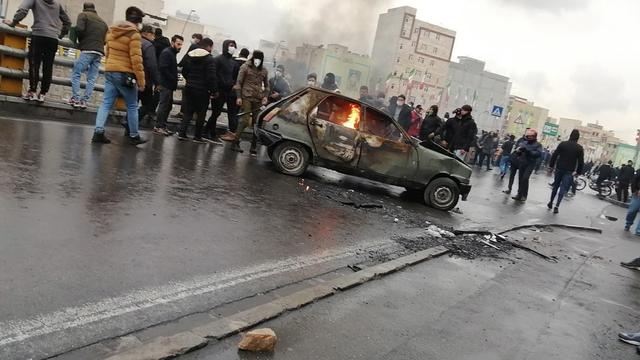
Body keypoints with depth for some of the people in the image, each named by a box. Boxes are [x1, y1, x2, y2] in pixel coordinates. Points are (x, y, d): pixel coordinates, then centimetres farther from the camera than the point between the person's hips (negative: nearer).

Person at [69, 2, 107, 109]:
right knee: (92, 78, 3)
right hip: (99, 52, 5)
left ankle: (75, 99, -6)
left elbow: (79, 29, -8)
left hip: (87, 50, -5)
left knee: (76, 74, 1)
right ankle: (84, 101, -1)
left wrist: (80, 41, 7)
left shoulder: (83, 15, 8)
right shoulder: (103, 22, 24)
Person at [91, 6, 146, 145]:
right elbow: (136, 59, -16)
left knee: (106, 103, 5)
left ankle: (98, 132, -5)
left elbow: (108, 53, 21)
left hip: (109, 71, 7)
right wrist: (141, 79, -14)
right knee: (132, 106, 5)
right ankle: (134, 136, 12)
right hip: (125, 74, -7)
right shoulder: (134, 35, -11)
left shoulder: (112, 31, 13)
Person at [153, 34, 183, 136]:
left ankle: (162, 126, 19)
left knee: (168, 106, 12)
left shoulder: (172, 53, 19)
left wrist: (175, 79, 6)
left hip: (169, 85, 10)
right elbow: (163, 68, -20)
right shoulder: (166, 53, -11)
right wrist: (173, 79, -17)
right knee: (163, 105, -7)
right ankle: (158, 126, -2)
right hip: (165, 85, -10)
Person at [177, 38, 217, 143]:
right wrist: (214, 90, -10)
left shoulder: (189, 56, 8)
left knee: (187, 111, 13)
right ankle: (197, 137, 8)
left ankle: (181, 133, 7)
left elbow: (184, 71, 13)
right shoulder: (209, 59, -13)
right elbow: (211, 77, -18)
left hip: (189, 88, 6)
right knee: (201, 114, 5)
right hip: (202, 90, -6)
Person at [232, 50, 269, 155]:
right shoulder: (245, 67, 1)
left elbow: (266, 85, 21)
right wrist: (238, 97, -7)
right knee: (245, 120, -12)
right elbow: (239, 82, 0)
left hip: (258, 99, 4)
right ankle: (235, 143, -3)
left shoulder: (264, 71, 12)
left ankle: (253, 146, 8)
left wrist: (265, 96, 4)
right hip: (246, 97, -4)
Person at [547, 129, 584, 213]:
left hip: (559, 169, 2)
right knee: (563, 189, -1)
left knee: (555, 186, 17)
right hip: (569, 171, -2)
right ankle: (557, 206, -9)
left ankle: (550, 203, 24)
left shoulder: (563, 144, -1)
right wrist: (579, 172, 4)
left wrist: (551, 165, 6)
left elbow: (554, 155, -2)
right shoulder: (580, 148, -4)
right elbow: (581, 161, -4)